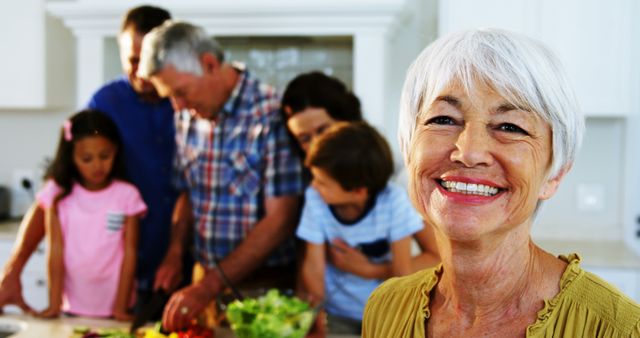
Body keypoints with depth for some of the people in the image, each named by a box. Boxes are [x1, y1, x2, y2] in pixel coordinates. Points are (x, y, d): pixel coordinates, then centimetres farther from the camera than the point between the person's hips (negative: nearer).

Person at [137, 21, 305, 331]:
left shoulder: (270, 114, -17)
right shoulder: (187, 117, 4)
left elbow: (280, 221, -19)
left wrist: (209, 286, -21)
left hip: (264, 285, -5)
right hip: (206, 281, 6)